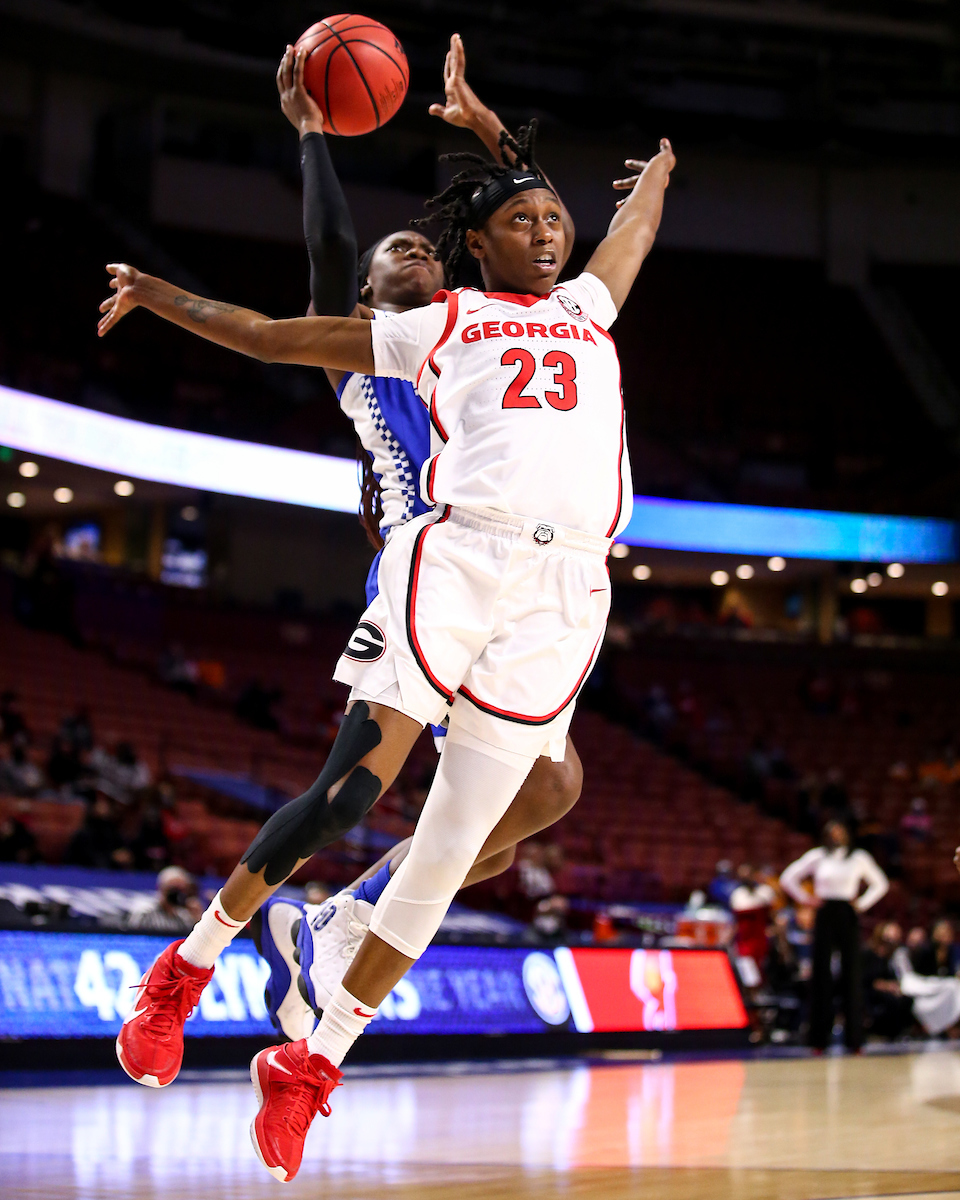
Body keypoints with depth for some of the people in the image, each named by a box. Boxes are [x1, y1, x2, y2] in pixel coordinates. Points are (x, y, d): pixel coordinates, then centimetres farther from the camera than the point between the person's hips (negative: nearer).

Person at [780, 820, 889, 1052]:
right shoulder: (817, 856, 7)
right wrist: (806, 899, 3)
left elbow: (880, 884, 17)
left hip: (848, 915, 0)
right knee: (821, 972, -2)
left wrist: (862, 904, 5)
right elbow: (788, 878, 12)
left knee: (851, 972, -3)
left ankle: (854, 1038, 1)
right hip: (825, 916, 0)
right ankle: (819, 1039, 3)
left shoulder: (859, 857, 8)